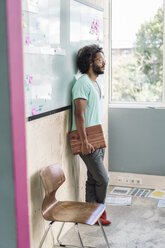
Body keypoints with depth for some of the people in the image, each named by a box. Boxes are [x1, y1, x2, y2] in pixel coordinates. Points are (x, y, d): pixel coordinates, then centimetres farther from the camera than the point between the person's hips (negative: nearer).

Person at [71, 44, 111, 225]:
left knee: (93, 179, 14)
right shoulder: (83, 83, -16)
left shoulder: (95, 83, 15)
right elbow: (79, 114, -22)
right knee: (102, 179, -2)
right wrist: (84, 141, -24)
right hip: (88, 141, -9)